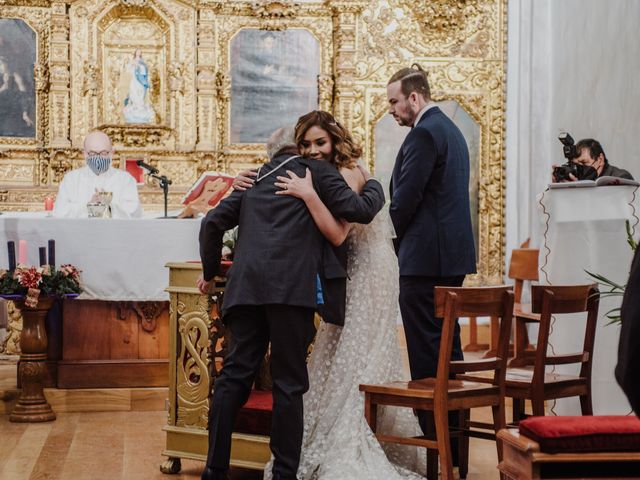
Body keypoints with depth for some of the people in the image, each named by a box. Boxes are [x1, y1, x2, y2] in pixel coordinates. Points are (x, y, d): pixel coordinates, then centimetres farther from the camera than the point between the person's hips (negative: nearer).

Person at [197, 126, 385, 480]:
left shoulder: (253, 179, 25)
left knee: (234, 377, 6)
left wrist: (211, 271, 35)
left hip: (245, 287, 4)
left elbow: (213, 222, 22)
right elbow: (360, 210, 3)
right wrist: (373, 186, 24)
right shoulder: (316, 171, 12)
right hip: (291, 289, -4)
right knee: (289, 382, 1)